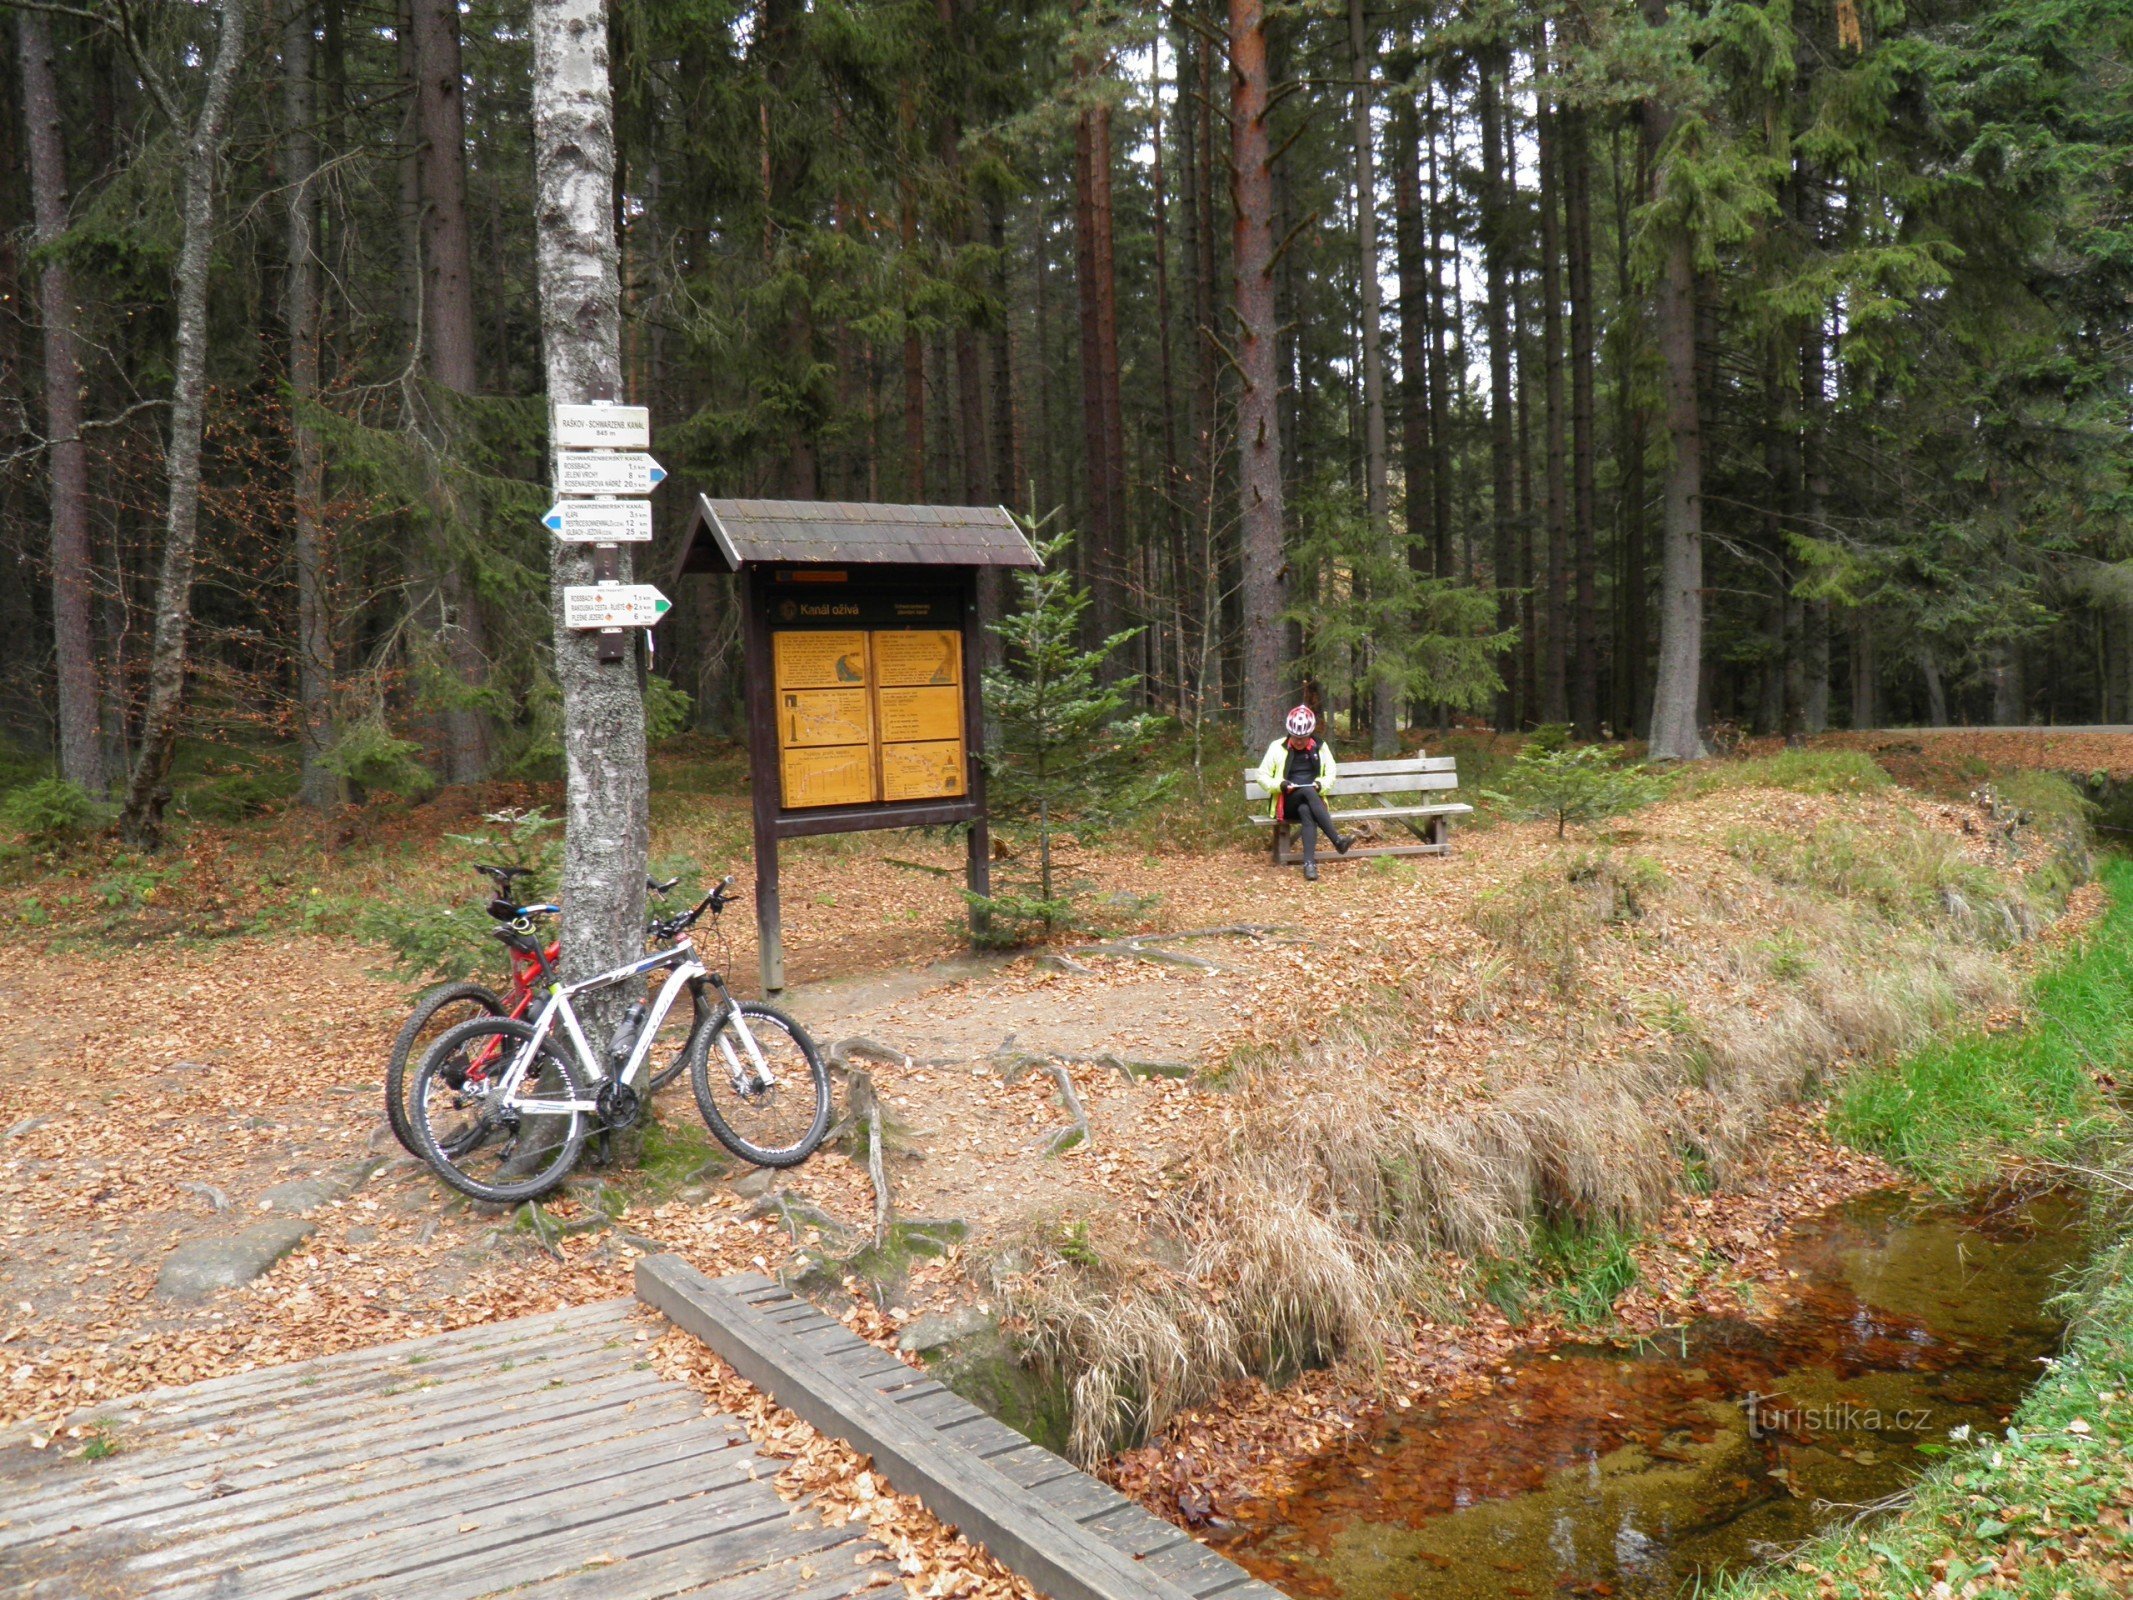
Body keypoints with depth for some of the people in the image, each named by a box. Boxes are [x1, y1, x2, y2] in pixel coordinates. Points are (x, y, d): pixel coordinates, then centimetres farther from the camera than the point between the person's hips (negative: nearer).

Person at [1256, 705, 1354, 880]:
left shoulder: (1321, 747, 7)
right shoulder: (1277, 747, 2)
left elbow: (1331, 774, 11)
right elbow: (1262, 775, 4)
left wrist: (1320, 785, -11)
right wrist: (1280, 785, -15)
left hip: (1311, 800, 2)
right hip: (1287, 802, -2)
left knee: (1306, 811, -37)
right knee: (1308, 791, -36)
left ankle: (1310, 863, -48)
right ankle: (1337, 839, -44)